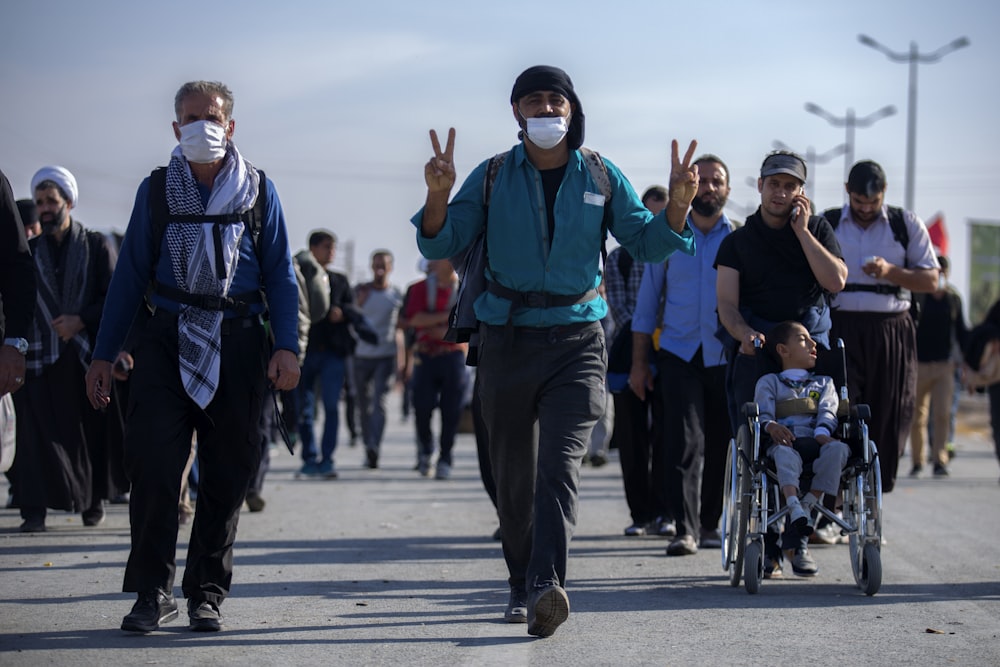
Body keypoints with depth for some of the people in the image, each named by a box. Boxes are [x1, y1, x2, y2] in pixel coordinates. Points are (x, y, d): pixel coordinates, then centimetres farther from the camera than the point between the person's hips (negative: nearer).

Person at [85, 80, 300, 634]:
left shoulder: (258, 192, 8)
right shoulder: (156, 191, 9)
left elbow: (280, 274, 7)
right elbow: (130, 274, 9)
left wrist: (286, 347, -6)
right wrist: (103, 354, 4)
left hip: (237, 344, 1)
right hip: (167, 339, 0)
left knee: (227, 472, 2)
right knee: (152, 462, -12)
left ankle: (206, 591, 13)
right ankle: (152, 592, -3)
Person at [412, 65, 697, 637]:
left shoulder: (601, 176, 4)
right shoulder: (492, 177, 3)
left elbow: (646, 244, 6)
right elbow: (441, 246, -1)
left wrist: (678, 205, -14)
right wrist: (438, 196, -21)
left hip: (577, 340, -1)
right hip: (508, 340, 1)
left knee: (560, 464, -17)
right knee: (513, 473, 8)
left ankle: (548, 584, -29)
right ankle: (522, 584, 21)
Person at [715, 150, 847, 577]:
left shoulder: (817, 229, 16)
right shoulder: (737, 241, 14)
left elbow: (836, 281, -1)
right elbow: (726, 302, 2)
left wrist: (801, 230, -2)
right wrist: (744, 333, -19)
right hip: (754, 346, 0)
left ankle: (798, 539, -3)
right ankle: (764, 545, -6)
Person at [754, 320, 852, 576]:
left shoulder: (824, 382, 31)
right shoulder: (769, 382, 24)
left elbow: (828, 411, 12)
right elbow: (763, 412, 6)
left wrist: (823, 432, -12)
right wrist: (771, 426, -19)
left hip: (815, 441, 2)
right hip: (783, 440, -2)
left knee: (838, 449, -34)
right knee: (785, 453, -41)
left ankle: (807, 506, -33)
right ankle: (794, 507, -58)